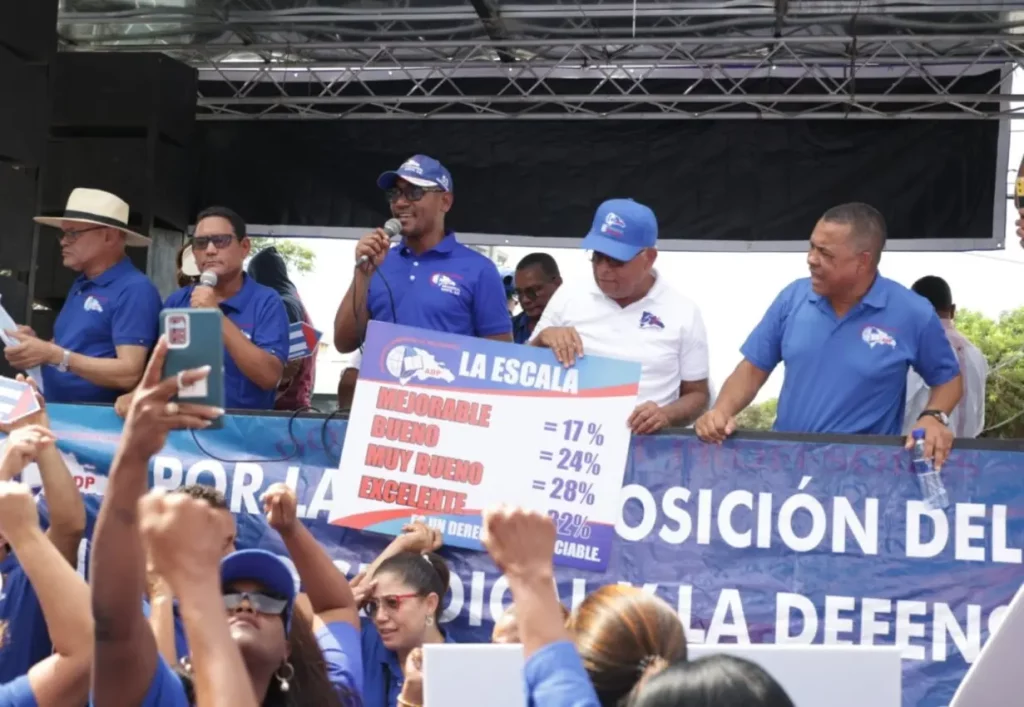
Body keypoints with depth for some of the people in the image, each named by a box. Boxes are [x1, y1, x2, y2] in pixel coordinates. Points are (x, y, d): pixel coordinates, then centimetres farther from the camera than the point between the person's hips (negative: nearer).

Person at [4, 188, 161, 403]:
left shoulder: (135, 290, -9)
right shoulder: (80, 285, 16)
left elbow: (129, 374, -17)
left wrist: (52, 354, -18)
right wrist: (36, 344, 2)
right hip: (55, 409, 7)